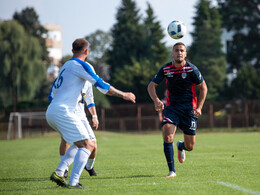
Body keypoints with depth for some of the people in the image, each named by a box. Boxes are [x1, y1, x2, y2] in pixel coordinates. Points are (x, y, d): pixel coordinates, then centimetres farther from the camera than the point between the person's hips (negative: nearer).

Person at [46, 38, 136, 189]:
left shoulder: (66, 65, 21)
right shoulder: (80, 65, -6)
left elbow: (52, 93, 28)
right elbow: (100, 84, -7)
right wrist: (123, 94, 3)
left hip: (51, 112, 9)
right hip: (62, 111, -9)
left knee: (81, 144, 20)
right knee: (87, 145, -10)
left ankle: (58, 173, 10)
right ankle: (73, 182, -20)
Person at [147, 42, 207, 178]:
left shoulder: (192, 69, -9)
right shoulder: (166, 69, -4)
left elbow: (203, 88, 1)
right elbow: (151, 86, 1)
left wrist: (199, 107, -8)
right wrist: (156, 100, -18)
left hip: (189, 109, -1)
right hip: (171, 108, 1)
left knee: (190, 147, 2)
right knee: (167, 136, -23)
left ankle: (181, 147, 42)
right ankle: (172, 171, -13)